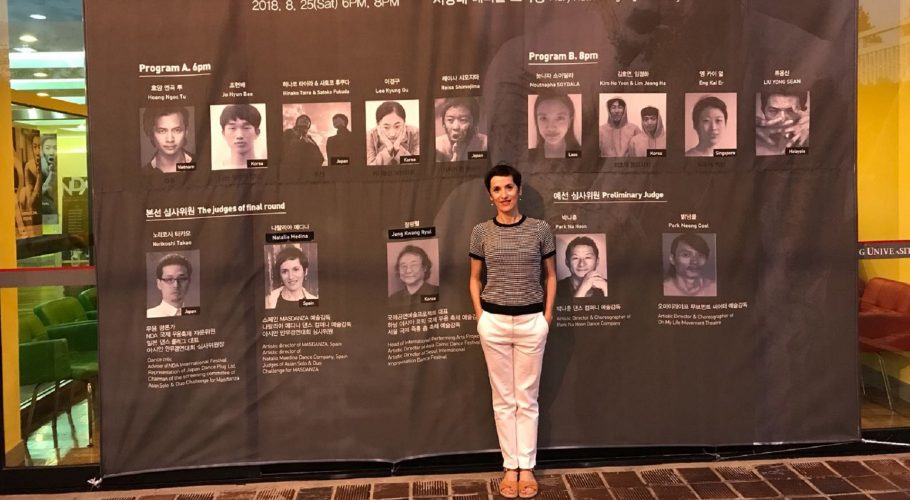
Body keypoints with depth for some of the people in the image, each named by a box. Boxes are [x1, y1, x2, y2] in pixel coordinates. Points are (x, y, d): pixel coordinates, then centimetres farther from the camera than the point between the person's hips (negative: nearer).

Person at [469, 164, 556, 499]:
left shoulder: (540, 229, -1)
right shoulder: (481, 232, 1)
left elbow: (551, 275, 8)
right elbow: (474, 279, 9)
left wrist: (548, 314, 0)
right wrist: (480, 315, 1)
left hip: (531, 322, -1)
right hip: (494, 322, 1)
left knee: (527, 398, 7)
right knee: (503, 398, 8)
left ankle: (527, 468, 19)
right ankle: (510, 467, 20)